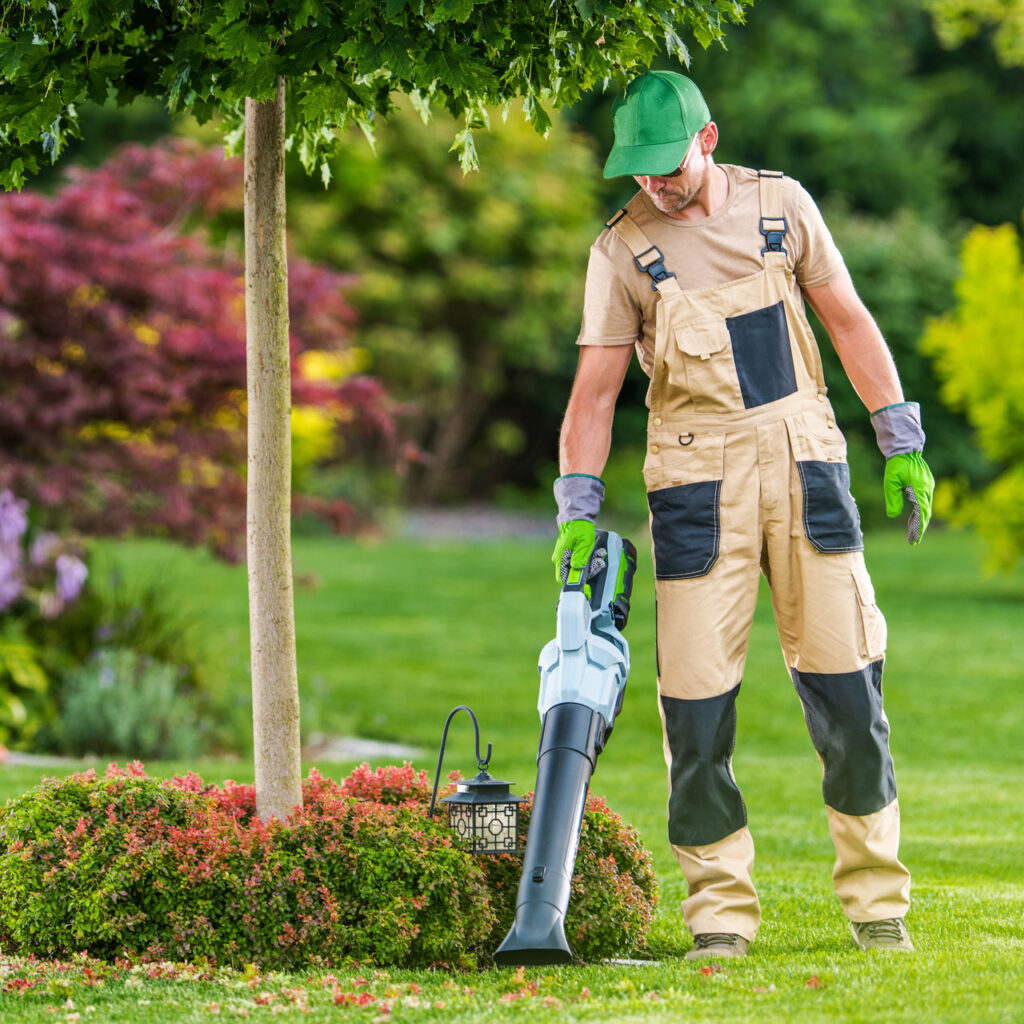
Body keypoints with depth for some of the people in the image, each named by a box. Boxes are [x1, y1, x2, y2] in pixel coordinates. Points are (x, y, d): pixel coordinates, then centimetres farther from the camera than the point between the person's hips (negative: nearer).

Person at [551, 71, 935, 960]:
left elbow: (847, 321, 10)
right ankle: (721, 912, 5)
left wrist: (903, 443, 6)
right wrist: (578, 509, -10)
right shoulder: (622, 250, -2)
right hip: (697, 482, -1)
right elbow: (595, 389, -1)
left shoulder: (780, 204, 4)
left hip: (805, 465, 1)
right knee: (697, 695, -5)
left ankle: (875, 897, 12)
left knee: (847, 684, 0)